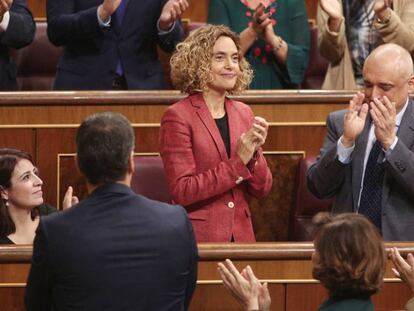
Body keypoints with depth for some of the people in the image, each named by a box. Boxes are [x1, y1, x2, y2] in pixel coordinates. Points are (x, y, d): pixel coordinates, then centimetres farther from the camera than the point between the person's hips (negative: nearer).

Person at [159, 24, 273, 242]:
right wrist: (238, 161, -17)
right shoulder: (178, 116, -8)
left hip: (241, 234, 5)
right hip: (197, 238, -5)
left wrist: (254, 154, -11)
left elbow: (261, 190, 8)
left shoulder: (243, 113, 8)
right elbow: (181, 192, -14)